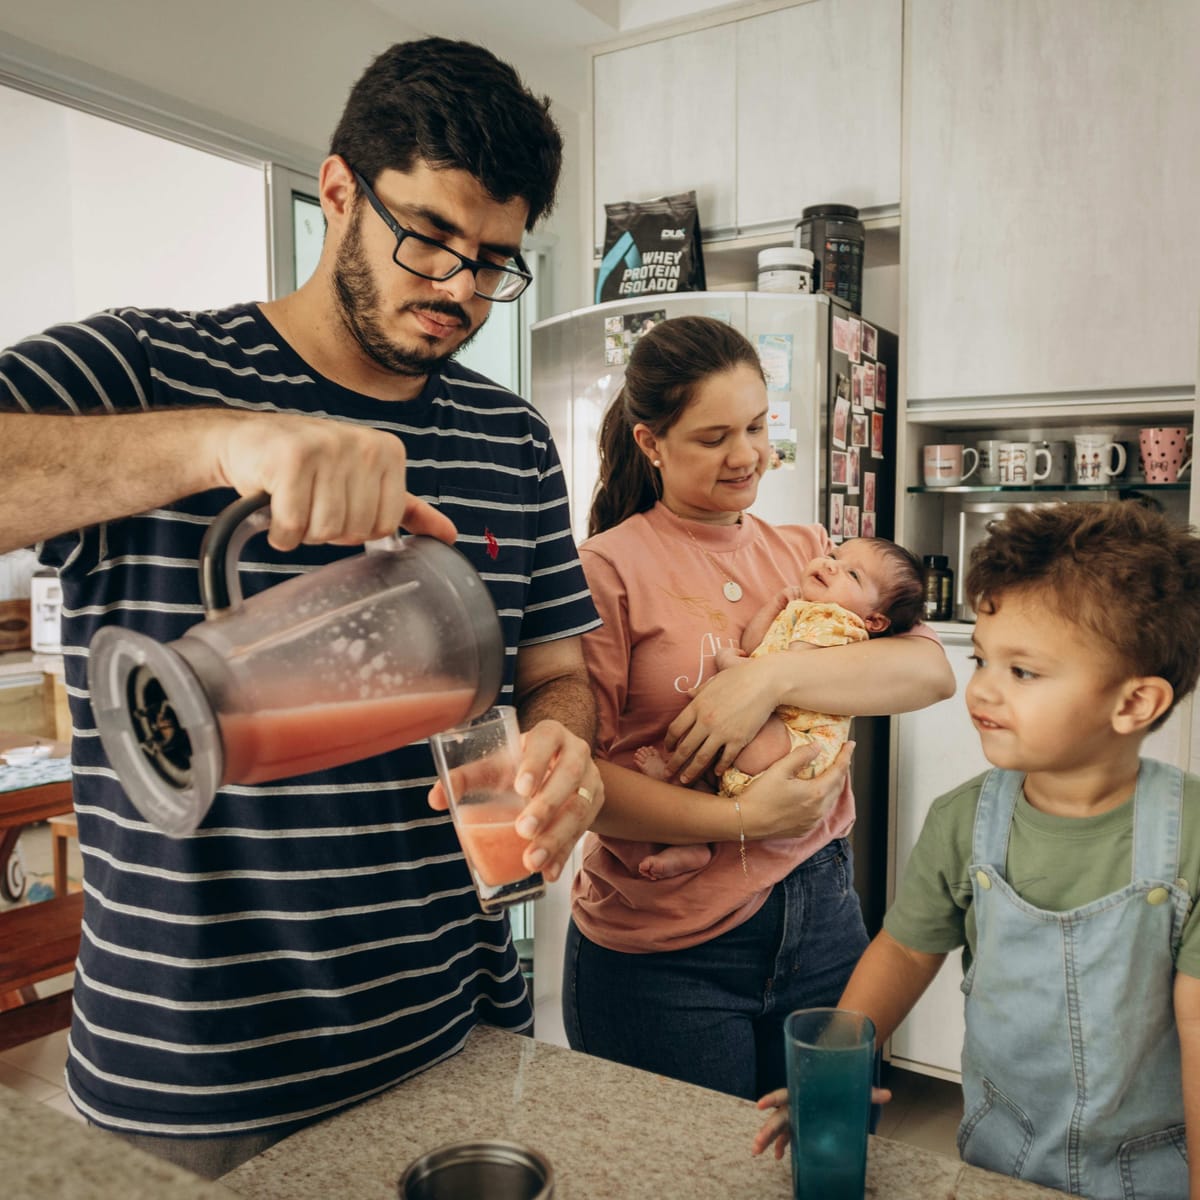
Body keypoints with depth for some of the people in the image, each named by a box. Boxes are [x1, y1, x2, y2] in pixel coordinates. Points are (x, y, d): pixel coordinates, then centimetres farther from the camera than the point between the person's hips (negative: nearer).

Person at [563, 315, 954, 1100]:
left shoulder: (807, 553, 7)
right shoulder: (610, 568, -9)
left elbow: (933, 670, -7)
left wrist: (775, 675, -21)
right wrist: (741, 819, -20)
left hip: (820, 918, 5)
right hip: (665, 947, -4)